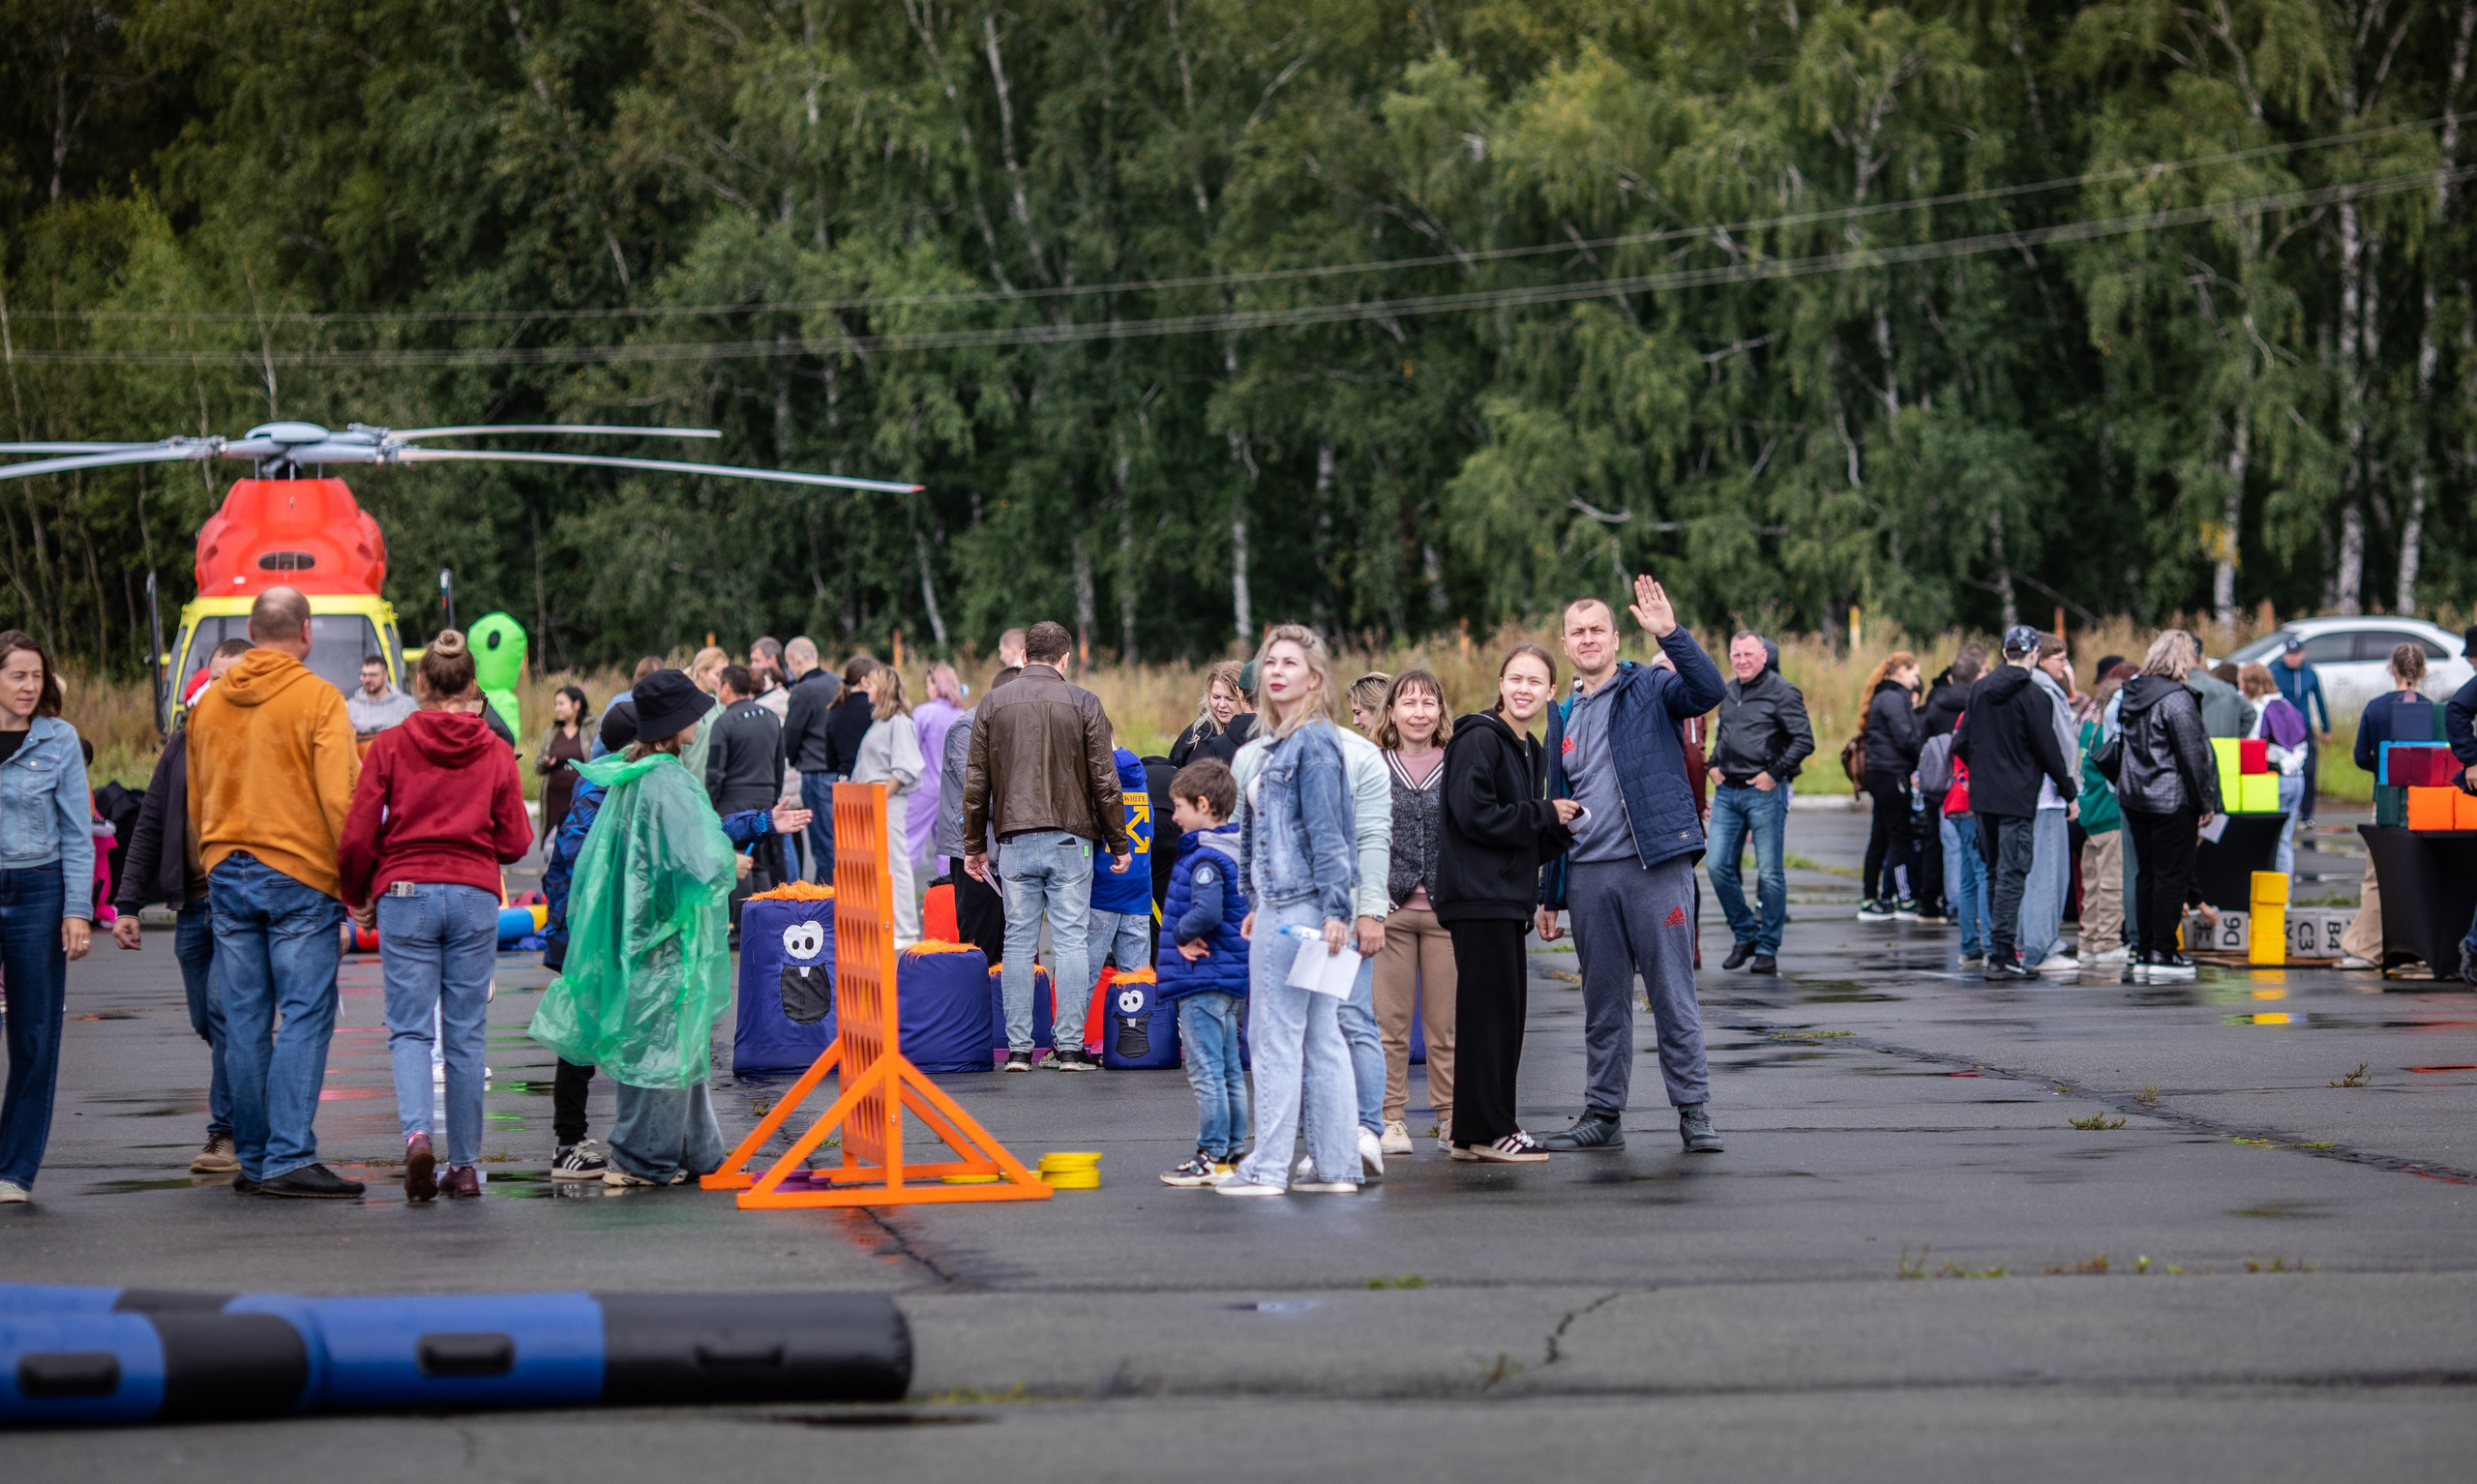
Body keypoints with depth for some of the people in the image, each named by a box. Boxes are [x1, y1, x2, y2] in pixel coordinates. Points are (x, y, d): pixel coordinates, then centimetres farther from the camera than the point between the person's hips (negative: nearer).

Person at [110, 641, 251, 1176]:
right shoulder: (183, 744, 12)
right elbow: (151, 826, 14)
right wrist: (128, 902, 7)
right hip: (192, 905, 5)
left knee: (225, 1007, -17)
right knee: (207, 1021, 7)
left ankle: (228, 1131, -8)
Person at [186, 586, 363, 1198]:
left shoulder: (209, 702, 11)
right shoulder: (318, 699, -7)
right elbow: (339, 797, -12)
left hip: (227, 877, 5)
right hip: (300, 877, -5)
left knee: (244, 1023, 8)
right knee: (304, 1018, -5)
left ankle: (253, 1159, 10)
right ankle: (289, 1157, -13)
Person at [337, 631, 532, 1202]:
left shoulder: (390, 748, -1)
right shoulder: (495, 753, 3)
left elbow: (357, 838, -3)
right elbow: (515, 843, 4)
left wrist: (356, 897, 14)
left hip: (405, 896, -1)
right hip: (475, 898, 1)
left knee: (409, 1029, 1)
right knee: (465, 1035, 7)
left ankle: (416, 1132, -24)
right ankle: (464, 1164, 9)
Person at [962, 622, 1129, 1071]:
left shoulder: (994, 704, 6)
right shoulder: (1083, 704, -1)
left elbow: (975, 782, 7)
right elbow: (1104, 781, -1)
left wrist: (974, 845, 15)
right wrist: (1119, 844, 7)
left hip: (1013, 840, 2)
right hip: (1069, 840, -2)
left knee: (1018, 943, 5)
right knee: (1071, 941, 0)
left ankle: (1019, 1049, 3)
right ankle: (1070, 1047, -3)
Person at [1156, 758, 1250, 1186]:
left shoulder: (1205, 858, -18)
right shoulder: (1237, 852, 11)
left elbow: (1206, 912, -32)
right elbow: (1248, 906, 20)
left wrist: (1180, 934, -13)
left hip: (1202, 979, -10)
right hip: (1230, 975, 10)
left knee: (1205, 1071, -6)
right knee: (1230, 1070, 14)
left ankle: (1213, 1156, -4)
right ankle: (1235, 1151, 20)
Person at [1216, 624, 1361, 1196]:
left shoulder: (1314, 742, -11)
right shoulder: (1267, 746, 17)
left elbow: (1327, 832, -16)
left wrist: (1335, 909, -19)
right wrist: (1258, 905, 22)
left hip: (1301, 908, -9)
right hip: (1278, 904, 9)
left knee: (1276, 1037, -5)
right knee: (1320, 1038, 9)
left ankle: (1268, 1166, -1)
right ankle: (1335, 1165, 11)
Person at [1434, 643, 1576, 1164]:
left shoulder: (1529, 751, 20)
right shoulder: (1479, 740, -9)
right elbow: (1474, 813, -20)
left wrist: (1562, 827, 2)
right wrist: (1546, 815, -11)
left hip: (1508, 897, 9)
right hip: (1478, 896, -9)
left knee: (1507, 1011, 9)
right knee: (1492, 1008, -9)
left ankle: (1474, 1131, 14)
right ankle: (1487, 1130, -7)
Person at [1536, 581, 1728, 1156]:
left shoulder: (1650, 688, 2)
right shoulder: (1564, 716, 17)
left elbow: (1708, 691, -20)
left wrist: (1670, 633, -30)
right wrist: (1549, 895, 16)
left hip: (1655, 865, -5)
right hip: (1588, 874, 5)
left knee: (1673, 996, -4)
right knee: (1603, 1003, 10)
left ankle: (1693, 1111, 0)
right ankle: (1602, 1115, 16)